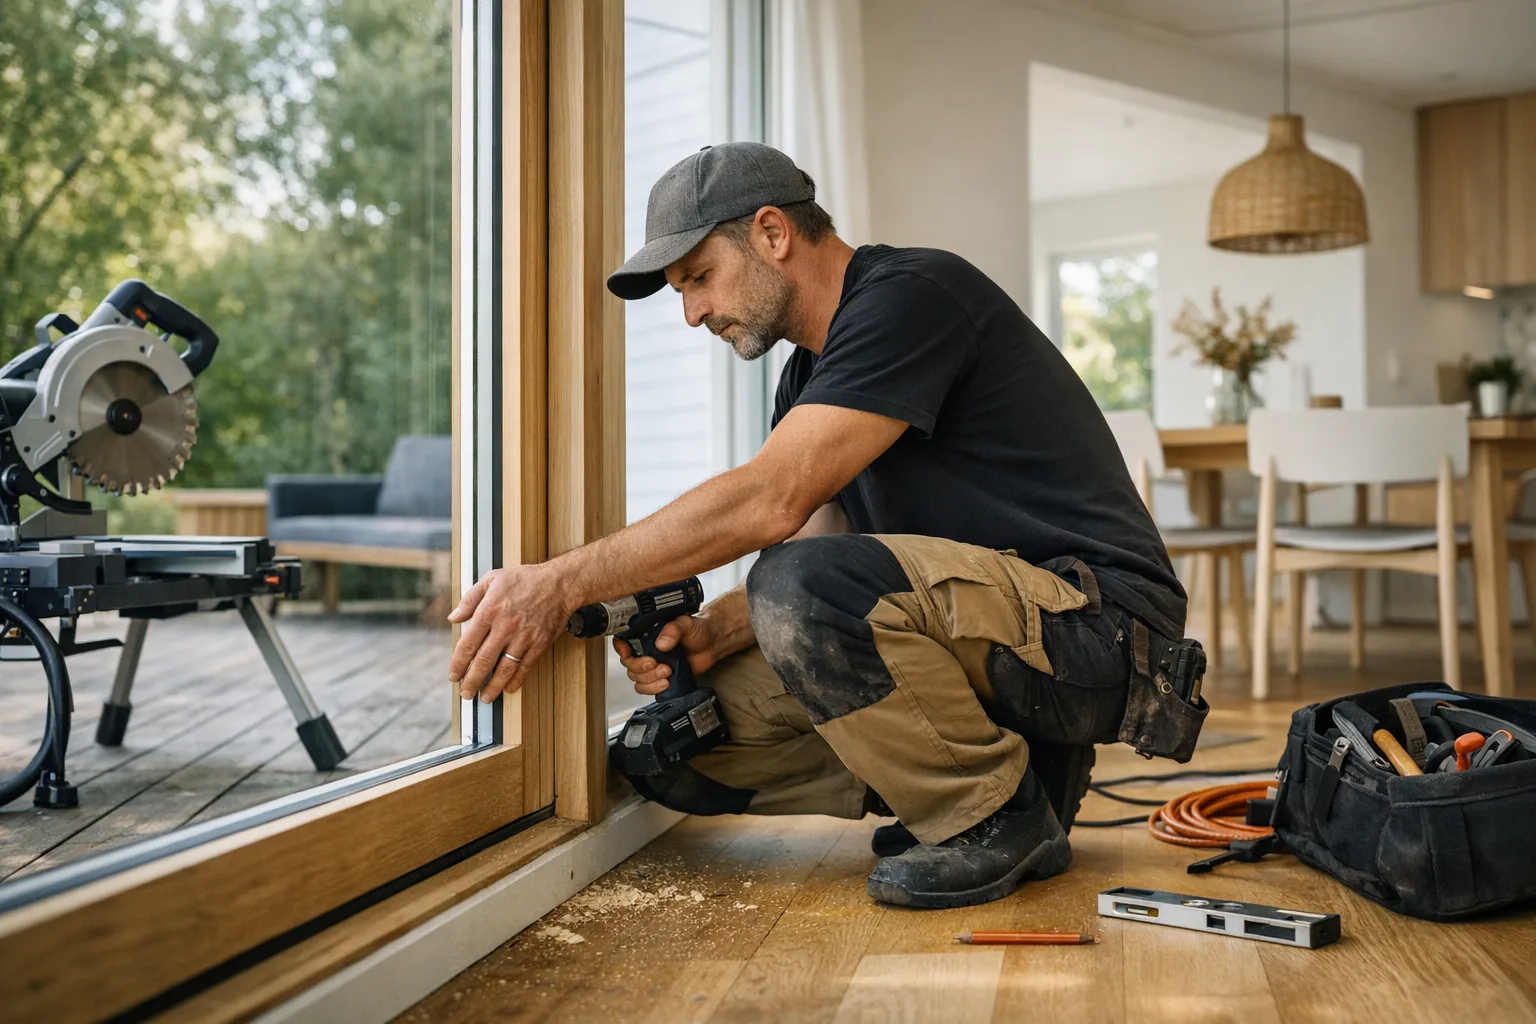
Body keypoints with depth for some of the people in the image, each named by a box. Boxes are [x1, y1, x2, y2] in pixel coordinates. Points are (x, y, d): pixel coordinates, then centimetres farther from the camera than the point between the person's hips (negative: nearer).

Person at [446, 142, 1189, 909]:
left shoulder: (913, 293, -15)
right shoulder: (809, 376, 15)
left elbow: (772, 501, -24)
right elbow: (810, 544, 11)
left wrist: (563, 583, -21)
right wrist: (708, 634, -9)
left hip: (1096, 622, -9)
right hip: (981, 638, 9)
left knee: (805, 587, -34)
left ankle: (994, 817, -10)